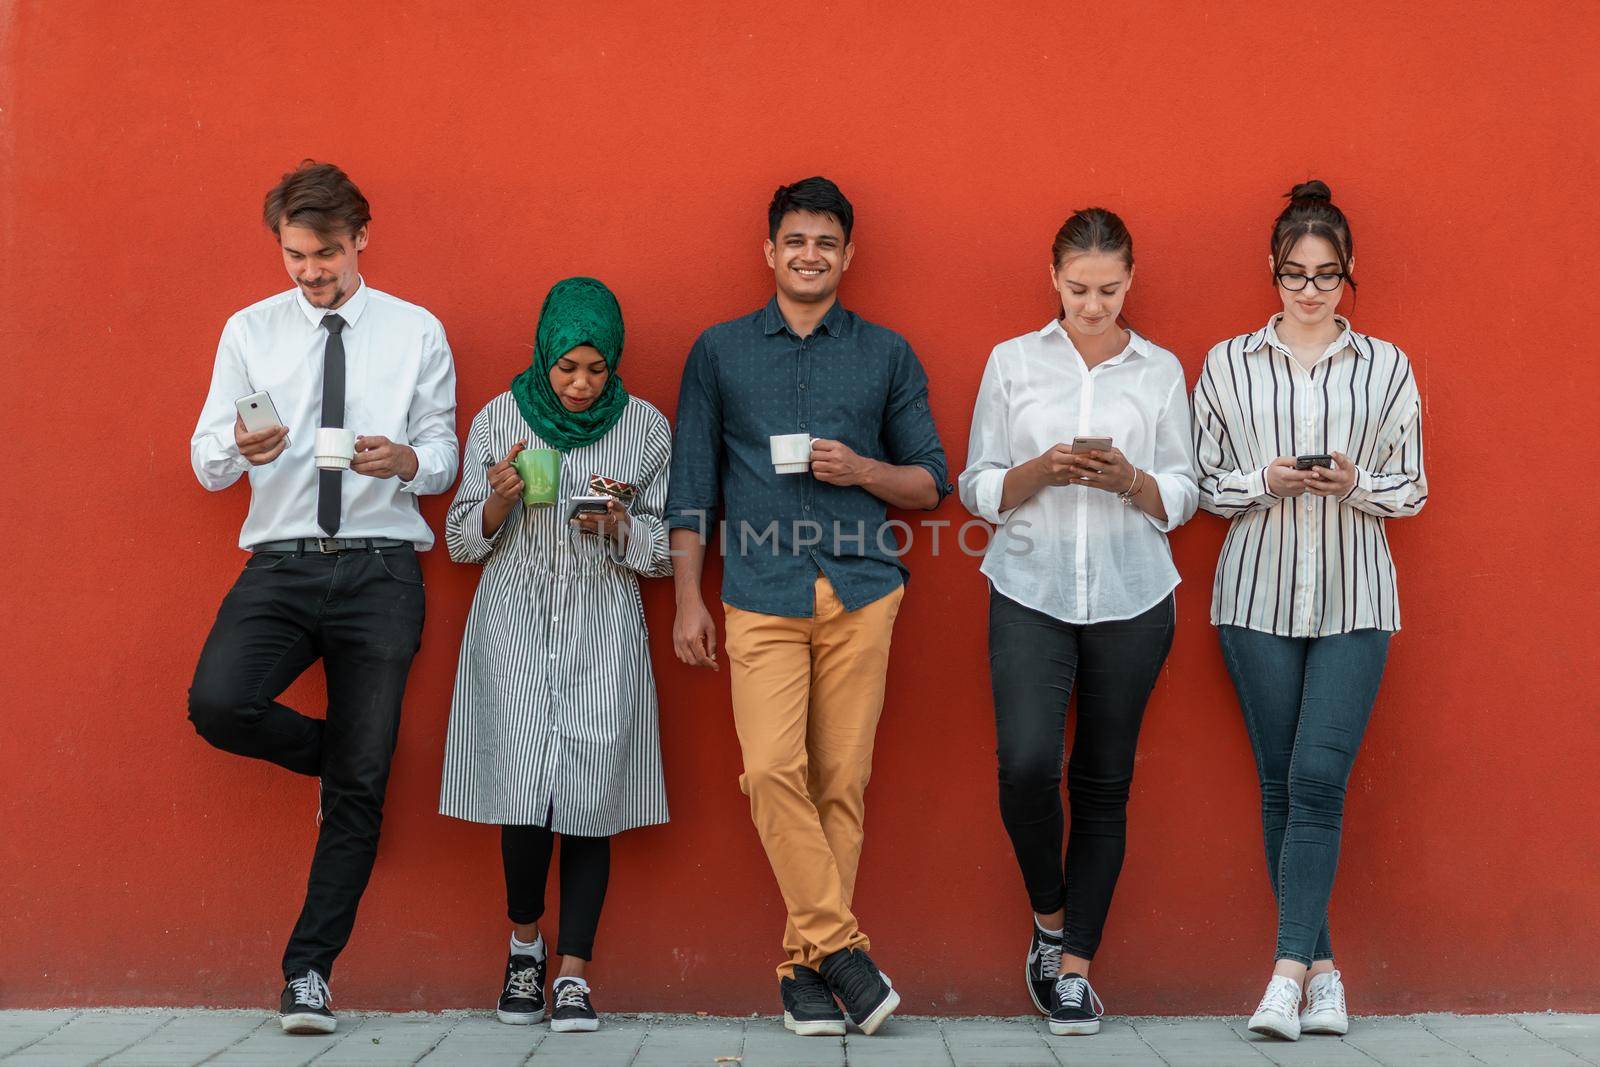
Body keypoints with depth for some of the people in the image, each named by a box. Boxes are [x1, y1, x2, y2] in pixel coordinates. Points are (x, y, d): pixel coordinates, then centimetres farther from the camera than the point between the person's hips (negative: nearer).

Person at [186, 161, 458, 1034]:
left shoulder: (416, 333, 7)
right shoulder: (250, 331, 9)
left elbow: (443, 455, 7)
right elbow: (206, 462, 5)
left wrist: (407, 459, -17)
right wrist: (242, 448, -19)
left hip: (380, 568, -1)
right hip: (280, 563, 1)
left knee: (360, 785, 1)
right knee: (217, 705, -26)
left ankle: (310, 971, 13)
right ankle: (335, 752, 9)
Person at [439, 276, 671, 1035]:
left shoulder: (645, 428, 3)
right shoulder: (498, 420, 3)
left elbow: (668, 550, 7)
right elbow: (461, 542, 7)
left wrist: (617, 525, -13)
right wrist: (499, 501, -13)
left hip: (602, 635, 0)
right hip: (514, 630, 0)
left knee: (589, 800, -6)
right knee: (525, 797, -9)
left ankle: (574, 975, 7)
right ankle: (525, 944, 19)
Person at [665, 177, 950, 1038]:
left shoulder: (887, 355, 13)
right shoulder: (718, 352, 13)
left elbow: (931, 483, 14)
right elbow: (692, 485, 12)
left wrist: (862, 471, -6)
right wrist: (687, 600, 5)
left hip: (861, 589, 1)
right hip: (762, 592, 0)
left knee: (840, 781, -2)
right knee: (771, 771, -15)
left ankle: (806, 964, 8)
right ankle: (839, 945, -5)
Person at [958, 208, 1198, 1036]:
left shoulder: (1161, 371, 8)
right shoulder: (1012, 362, 7)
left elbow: (1182, 499, 7)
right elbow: (978, 489, 6)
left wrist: (1129, 479, -13)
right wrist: (1041, 471, -13)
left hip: (1131, 598, 1)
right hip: (1030, 593, -1)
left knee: (1104, 782, 3)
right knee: (1027, 764, -16)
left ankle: (1074, 966, 14)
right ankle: (1048, 919, 11)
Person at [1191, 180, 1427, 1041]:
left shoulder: (1385, 367, 8)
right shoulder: (1227, 364, 7)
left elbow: (1412, 489, 8)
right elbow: (1204, 484, 8)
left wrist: (1354, 483, -12)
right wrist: (1266, 481, -11)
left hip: (1353, 598, -1)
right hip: (1258, 594, 1)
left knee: (1319, 777, -11)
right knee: (1280, 782, 2)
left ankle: (1288, 971, -11)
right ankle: (1321, 969, 12)